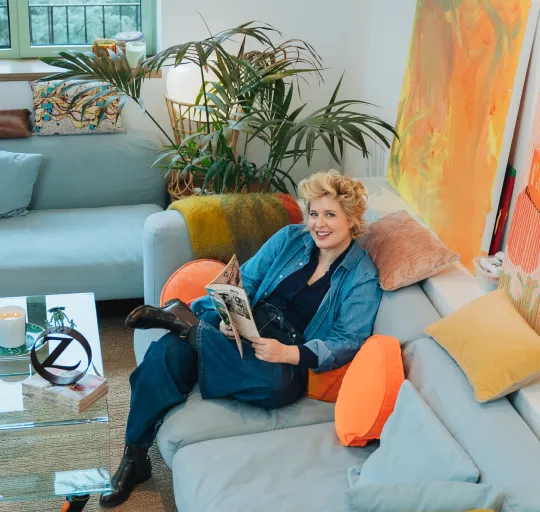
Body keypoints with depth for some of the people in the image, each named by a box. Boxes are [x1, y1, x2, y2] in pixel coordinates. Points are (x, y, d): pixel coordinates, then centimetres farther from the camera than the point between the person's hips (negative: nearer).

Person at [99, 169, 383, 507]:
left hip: (289, 356, -3)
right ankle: (135, 458, -12)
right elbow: (246, 280, 7)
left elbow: (348, 342, -8)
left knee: (275, 385, -40)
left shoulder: (363, 278, -2)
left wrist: (290, 353, -24)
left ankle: (184, 321, -20)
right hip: (242, 329, 3)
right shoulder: (290, 238, 9)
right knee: (167, 352, -24)